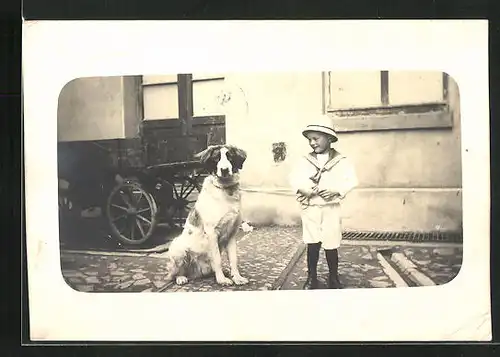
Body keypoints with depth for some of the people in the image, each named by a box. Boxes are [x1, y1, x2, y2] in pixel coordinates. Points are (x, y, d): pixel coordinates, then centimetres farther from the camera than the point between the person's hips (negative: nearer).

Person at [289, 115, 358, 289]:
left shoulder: (341, 161, -2)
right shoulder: (305, 161, 3)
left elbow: (352, 180, -8)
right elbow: (294, 178, 0)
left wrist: (336, 190, -23)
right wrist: (302, 187, -20)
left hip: (331, 209, -1)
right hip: (310, 209, 2)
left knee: (331, 245, 5)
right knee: (312, 244, 5)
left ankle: (334, 278, 24)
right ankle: (311, 278, 19)